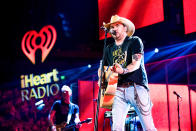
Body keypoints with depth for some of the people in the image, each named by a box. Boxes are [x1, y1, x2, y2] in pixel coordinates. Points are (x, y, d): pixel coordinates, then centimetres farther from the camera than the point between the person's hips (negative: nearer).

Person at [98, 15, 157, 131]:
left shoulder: (134, 41, 7)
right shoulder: (109, 49, 20)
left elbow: (136, 63, -6)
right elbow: (102, 68, 23)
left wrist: (123, 70, -25)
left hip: (136, 87, -4)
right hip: (118, 90, 4)